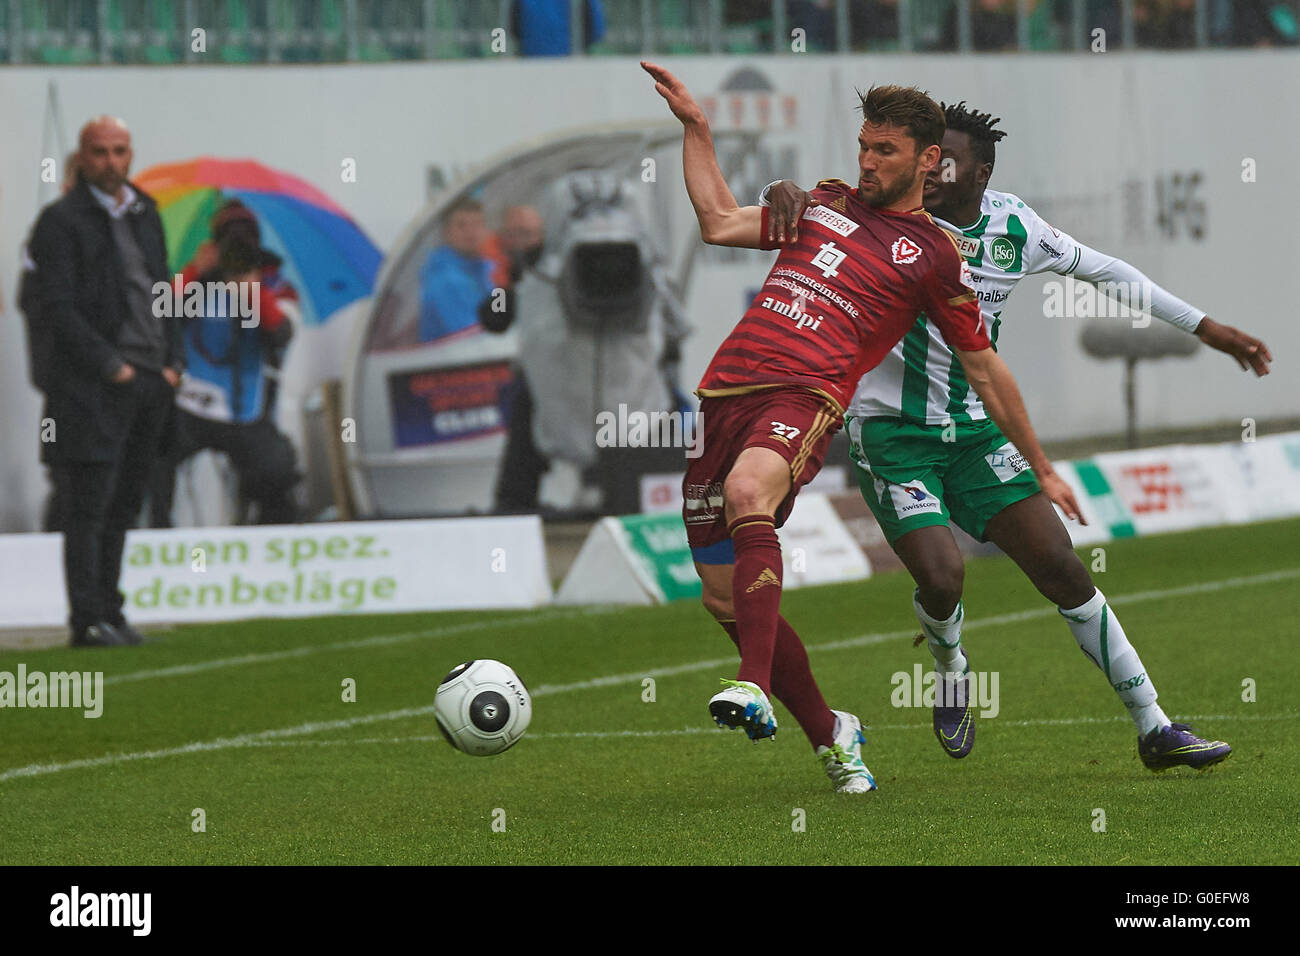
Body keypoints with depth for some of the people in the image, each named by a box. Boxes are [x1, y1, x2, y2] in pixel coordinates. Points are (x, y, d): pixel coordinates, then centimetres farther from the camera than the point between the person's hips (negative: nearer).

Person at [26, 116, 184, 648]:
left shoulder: (145, 214, 16)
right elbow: (55, 307, -11)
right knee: (88, 506, -7)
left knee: (123, 504, 9)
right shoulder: (62, 221, -5)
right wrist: (109, 365, -15)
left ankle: (108, 611, 14)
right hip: (91, 386, -7)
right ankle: (88, 619, -7)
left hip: (149, 383, 7)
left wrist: (173, 361, 7)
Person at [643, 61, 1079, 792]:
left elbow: (986, 373, 16)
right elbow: (720, 223, 27)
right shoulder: (826, 204, 24)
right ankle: (828, 733, 23)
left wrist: (1043, 470, 19)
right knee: (726, 599, 4)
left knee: (747, 490, -39)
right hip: (728, 393, 6)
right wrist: (696, 129, 26)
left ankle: (755, 687, -51)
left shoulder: (932, 255, 10)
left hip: (807, 396, -6)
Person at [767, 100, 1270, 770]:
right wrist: (785, 194, -37)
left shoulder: (1015, 226, -1)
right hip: (891, 431, -3)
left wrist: (1204, 327, 16)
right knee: (940, 576, -21)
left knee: (1059, 565, -5)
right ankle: (949, 666, 17)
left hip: (974, 431, 3)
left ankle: (1153, 728, 4)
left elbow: (1104, 270, 14)